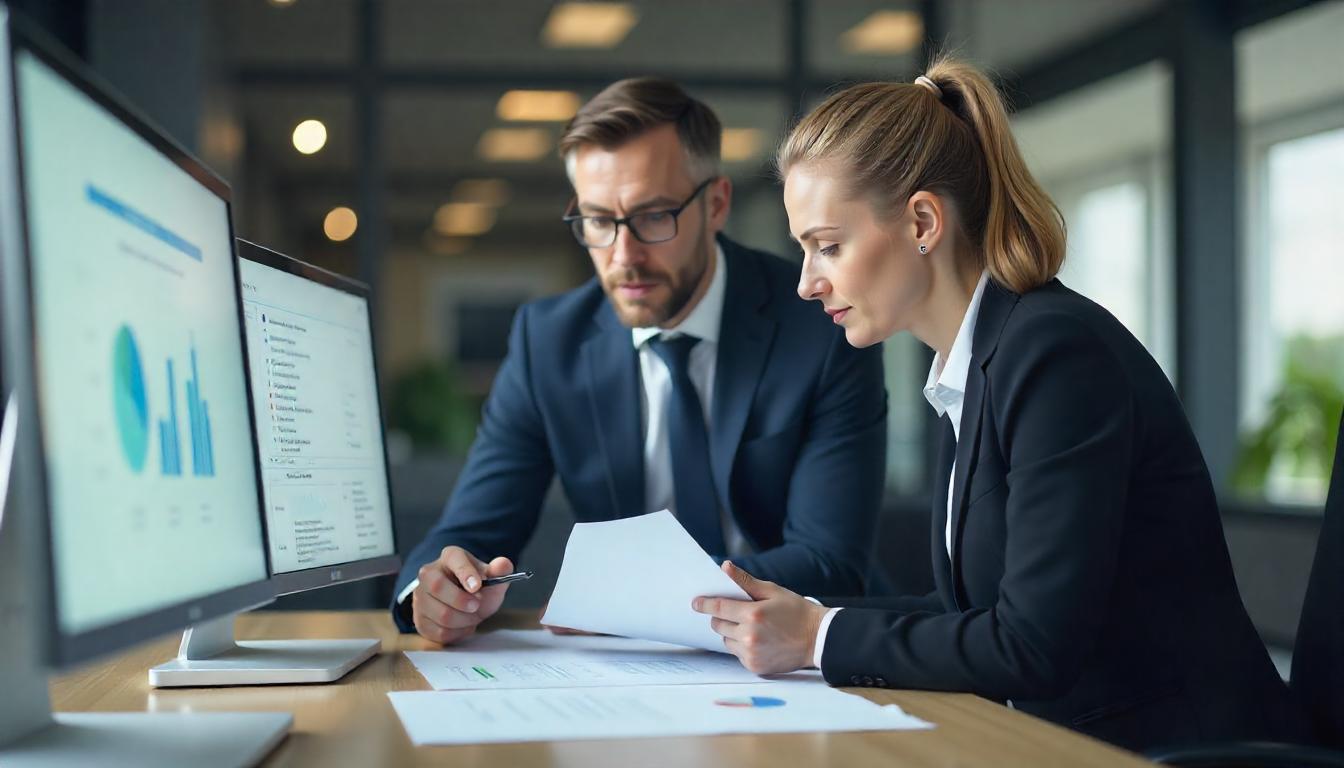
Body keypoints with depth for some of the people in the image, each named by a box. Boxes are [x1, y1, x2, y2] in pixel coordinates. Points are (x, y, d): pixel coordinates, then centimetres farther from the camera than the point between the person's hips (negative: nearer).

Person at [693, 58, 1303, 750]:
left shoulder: (1059, 354, -17)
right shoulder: (977, 370, 11)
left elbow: (1034, 647, -21)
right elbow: (981, 612, 11)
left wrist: (822, 637, -14)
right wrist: (804, 616, 2)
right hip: (1074, 742, 8)